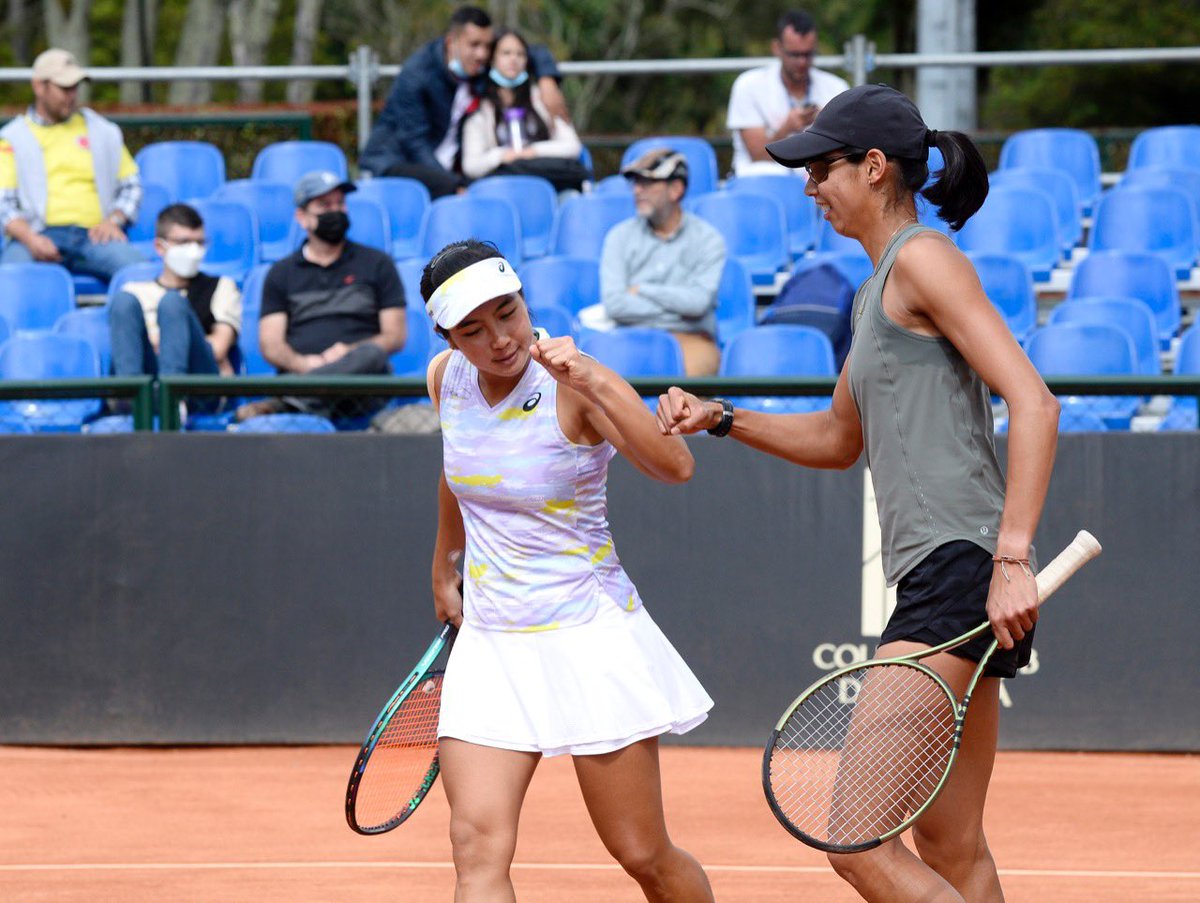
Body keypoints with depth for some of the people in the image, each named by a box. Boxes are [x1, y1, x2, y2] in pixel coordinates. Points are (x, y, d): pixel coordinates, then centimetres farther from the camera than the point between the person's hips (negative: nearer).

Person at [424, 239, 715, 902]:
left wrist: (595, 382, -42)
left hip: (588, 638, -4)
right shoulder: (446, 379, 2)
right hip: (489, 643, 4)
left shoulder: (573, 386, -15)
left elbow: (674, 467, -33)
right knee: (479, 849, -15)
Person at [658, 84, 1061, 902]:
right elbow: (840, 439, 35)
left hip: (961, 567, -10)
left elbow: (1033, 404, -18)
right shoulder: (879, 289, 22)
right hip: (933, 584, 10)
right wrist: (722, 420, 22)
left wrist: (1013, 558, -26)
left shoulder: (923, 259, -8)